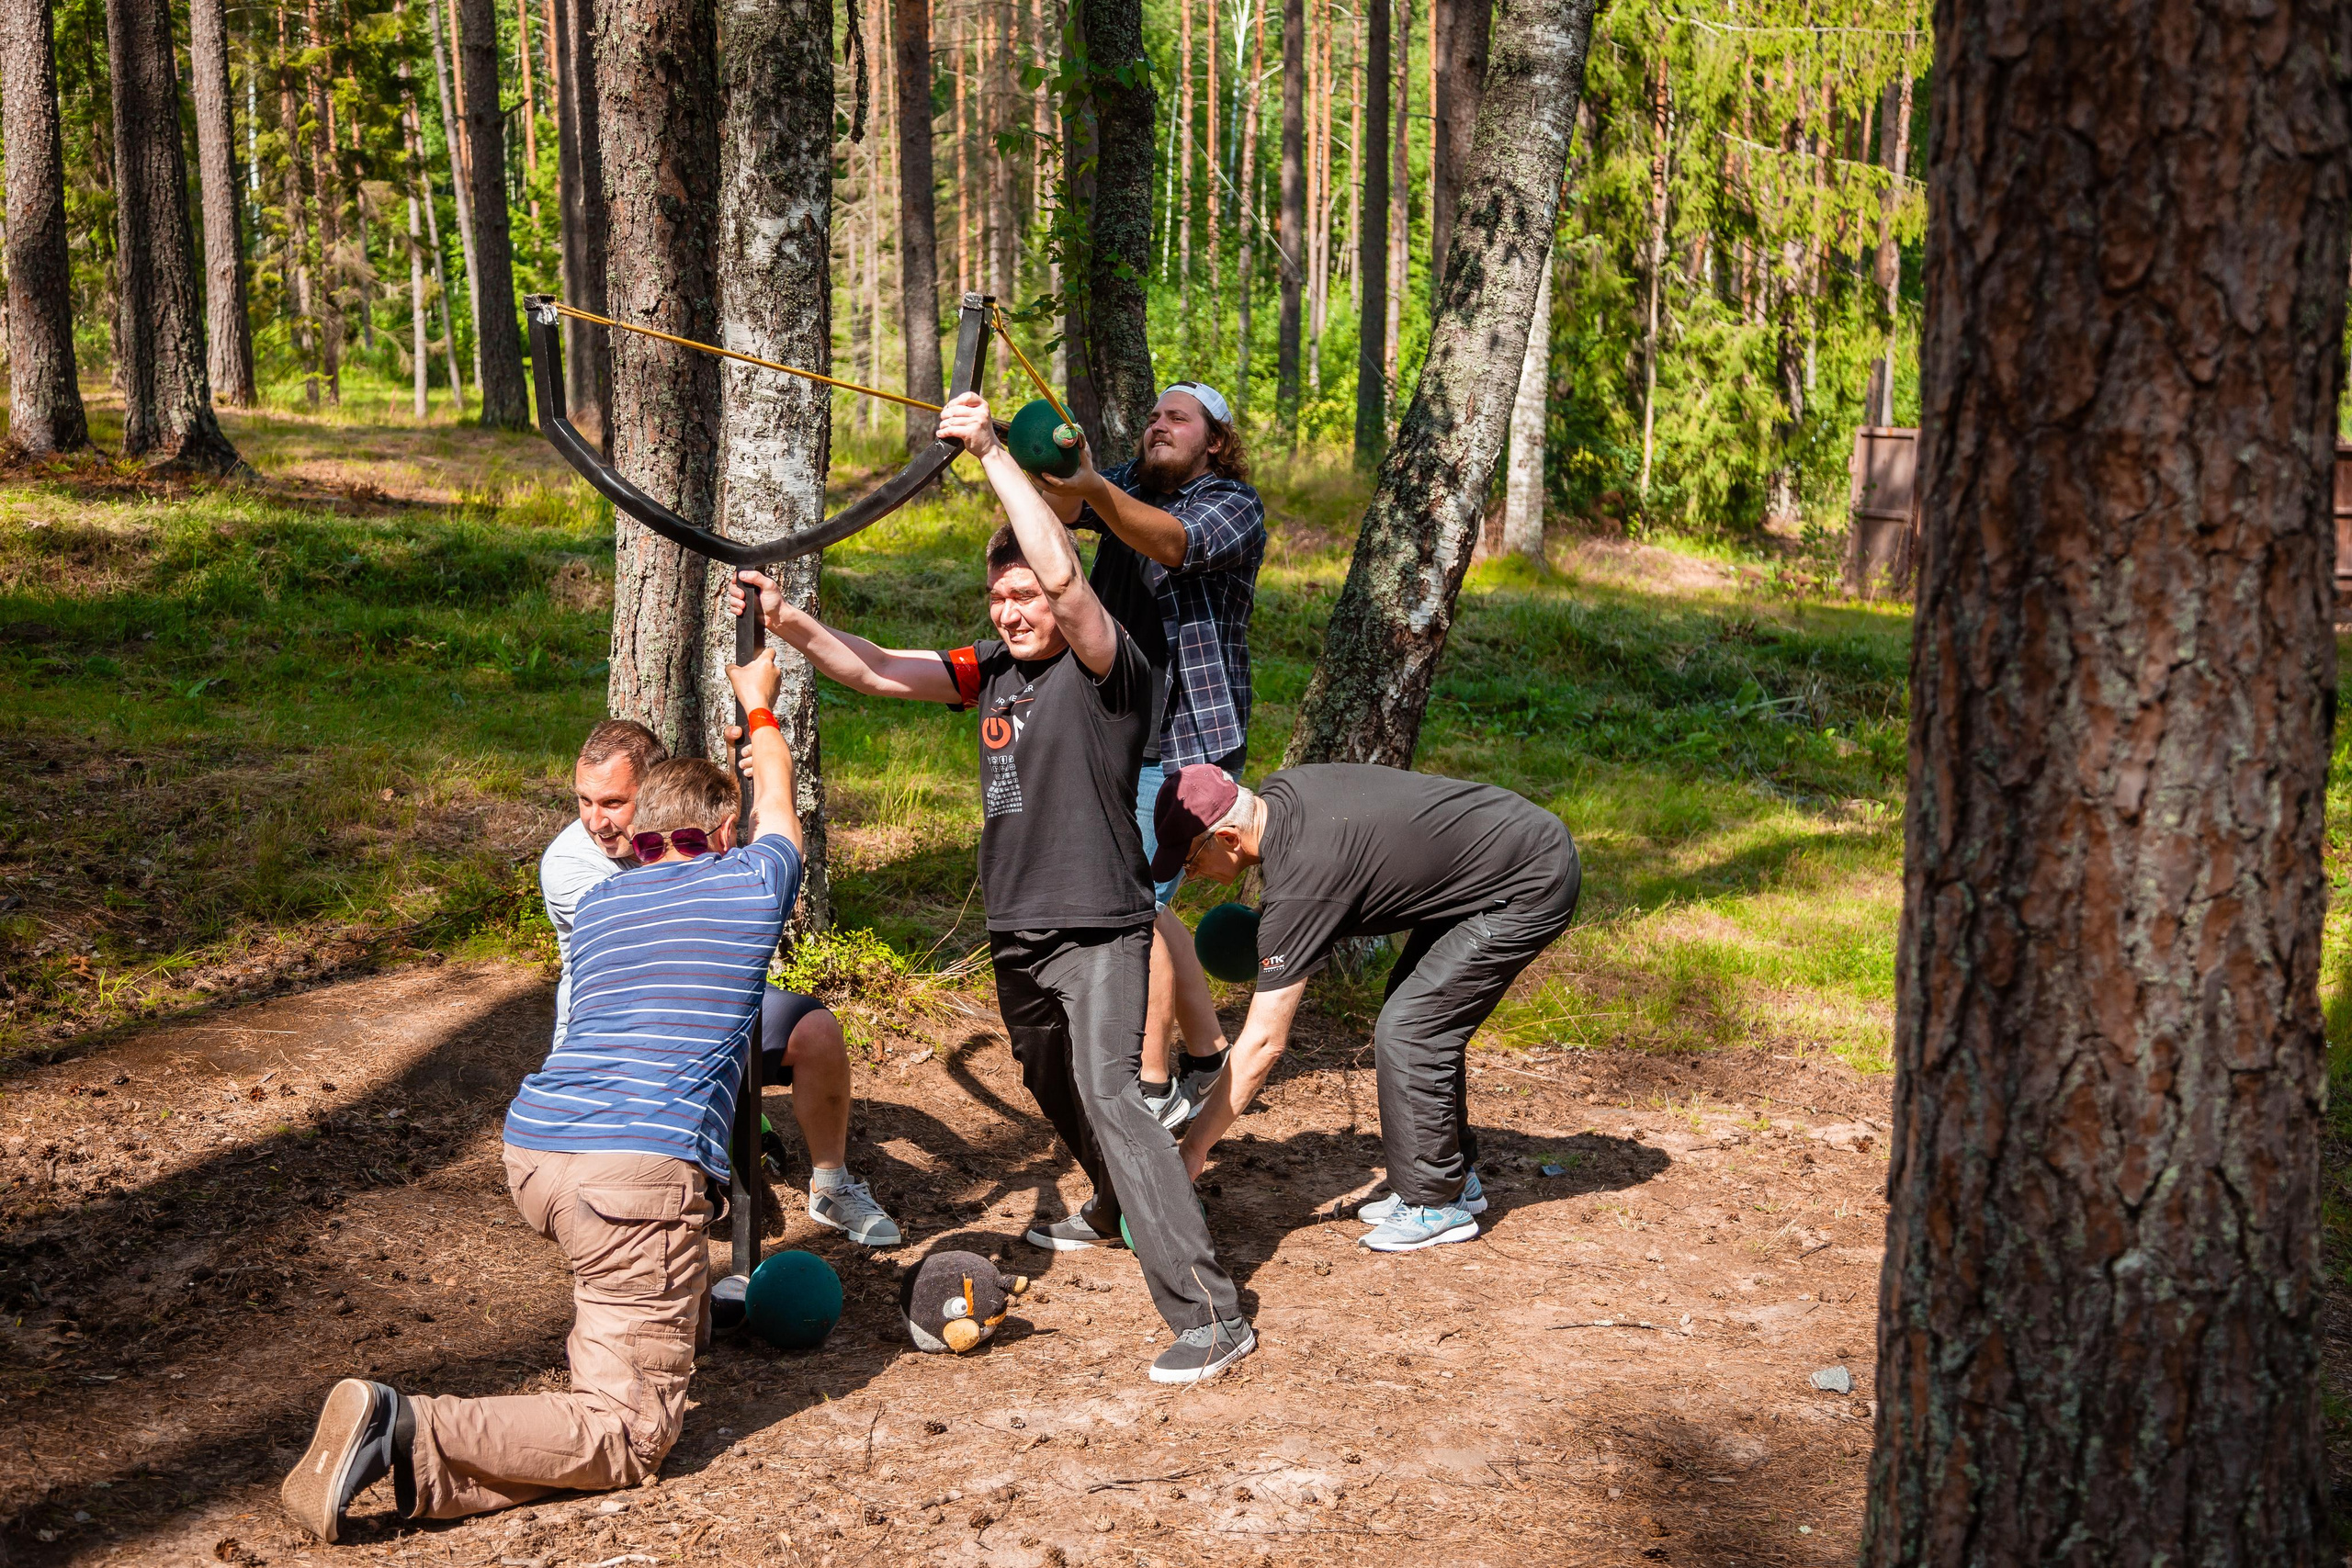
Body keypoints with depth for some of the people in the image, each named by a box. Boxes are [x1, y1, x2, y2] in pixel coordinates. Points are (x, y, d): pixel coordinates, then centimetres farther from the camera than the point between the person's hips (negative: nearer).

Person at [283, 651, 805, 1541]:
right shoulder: (751, 884, 8)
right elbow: (778, 800, 32)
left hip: (530, 1152, 8)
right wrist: (760, 707, 51)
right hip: (640, 1170, -7)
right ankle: (408, 1437, -24)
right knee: (630, 1433, -7)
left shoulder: (595, 906, 22)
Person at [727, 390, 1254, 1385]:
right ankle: (1117, 1213, 54)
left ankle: (1210, 1315, -23)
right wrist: (790, 625, -10)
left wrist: (993, 453, -30)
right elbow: (875, 671, 6)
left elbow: (1065, 576, -30)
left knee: (1110, 1096, -21)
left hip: (1100, 929, -8)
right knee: (1053, 1087, 25)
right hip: (1017, 930, 8)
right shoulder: (991, 672, 8)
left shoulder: (1107, 669, -13)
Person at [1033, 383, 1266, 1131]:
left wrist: (1093, 491, -47)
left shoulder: (1235, 507, -8)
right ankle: (1209, 1055, 29)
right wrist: (1051, 480, -36)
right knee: (1142, 904, 15)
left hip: (1191, 740, -7)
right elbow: (1056, 509, -11)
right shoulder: (1129, 486, 10)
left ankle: (1151, 1088, -2)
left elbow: (1175, 542, -30)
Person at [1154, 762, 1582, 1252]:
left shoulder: (1301, 885, -27)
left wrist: (1193, 1148, -16)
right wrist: (1267, 922, 9)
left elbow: (1263, 1043, -23)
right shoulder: (1276, 790, -2)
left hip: (1531, 887, -10)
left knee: (1406, 1031, -11)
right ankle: (1456, 1178, 24)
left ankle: (1438, 1205, 3)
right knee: (1417, 1017, 14)